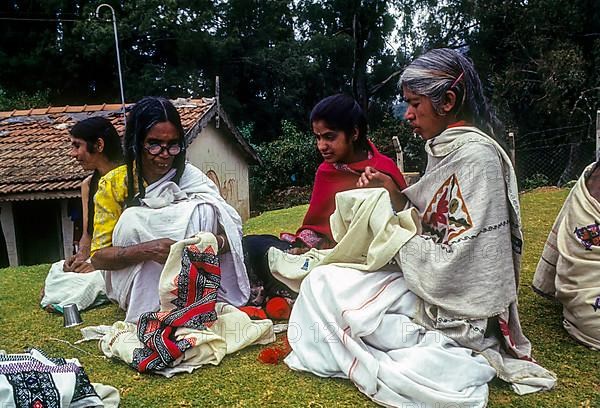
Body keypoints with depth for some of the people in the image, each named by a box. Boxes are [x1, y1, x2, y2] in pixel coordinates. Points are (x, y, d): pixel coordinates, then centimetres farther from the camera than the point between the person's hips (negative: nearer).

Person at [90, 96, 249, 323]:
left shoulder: (189, 176, -6)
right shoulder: (113, 184, -7)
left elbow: (232, 233, -11)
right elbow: (98, 256, -12)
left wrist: (215, 242, -36)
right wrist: (146, 250, -32)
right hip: (134, 284, 0)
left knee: (202, 211, -22)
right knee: (133, 220, -25)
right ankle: (150, 311, -19)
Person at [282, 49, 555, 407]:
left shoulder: (475, 157, -22)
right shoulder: (446, 149, 7)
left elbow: (452, 265, -26)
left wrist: (388, 228, -16)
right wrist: (391, 192, -1)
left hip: (457, 307, -9)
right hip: (433, 280, 9)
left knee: (323, 285, -10)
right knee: (324, 279, 9)